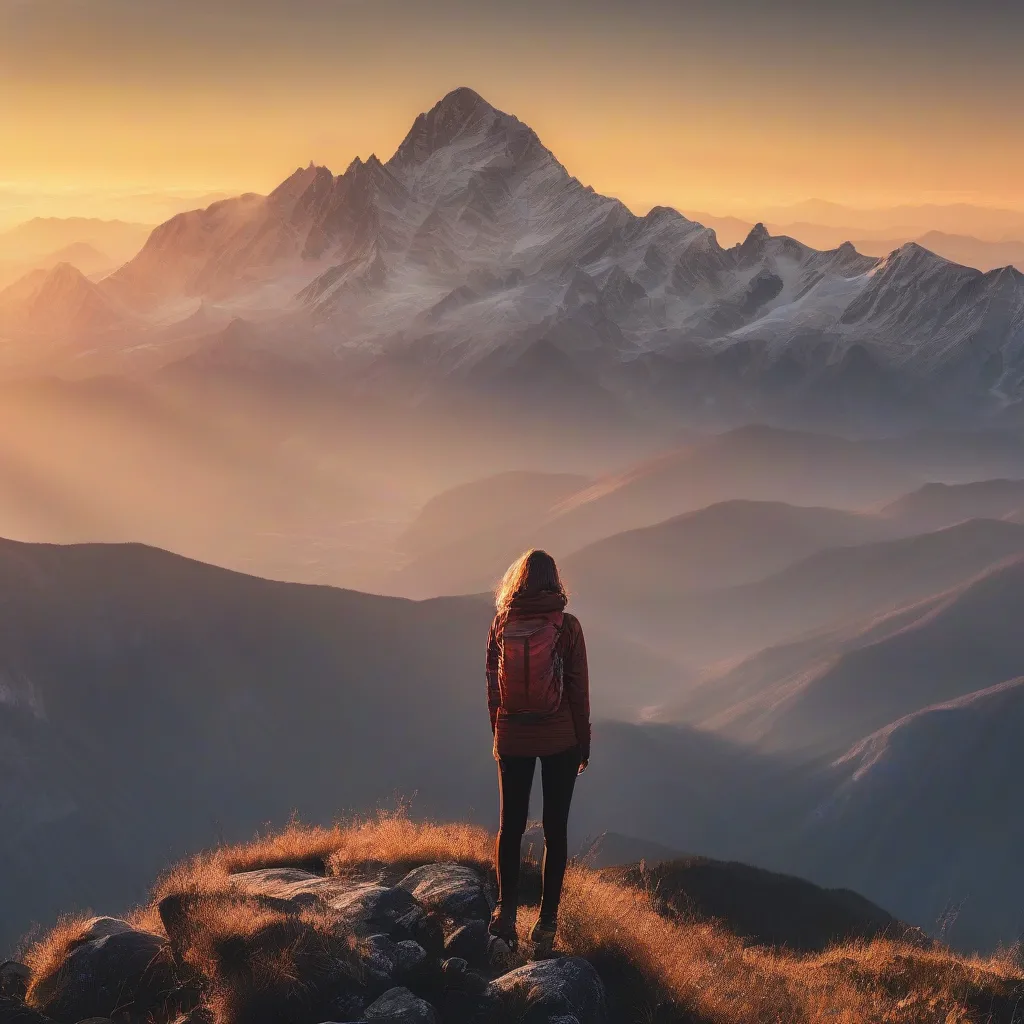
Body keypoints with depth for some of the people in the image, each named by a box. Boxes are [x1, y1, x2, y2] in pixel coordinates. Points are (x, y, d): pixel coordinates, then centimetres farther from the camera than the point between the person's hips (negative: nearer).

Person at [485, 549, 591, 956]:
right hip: (560, 738, -2)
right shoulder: (567, 627, -10)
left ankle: (506, 910, -1)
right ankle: (547, 922, 6)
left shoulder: (501, 625, -4)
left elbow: (493, 686, 3)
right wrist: (583, 742, 5)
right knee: (555, 827, 6)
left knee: (510, 824, 12)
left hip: (513, 738, 2)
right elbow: (578, 689, -6)